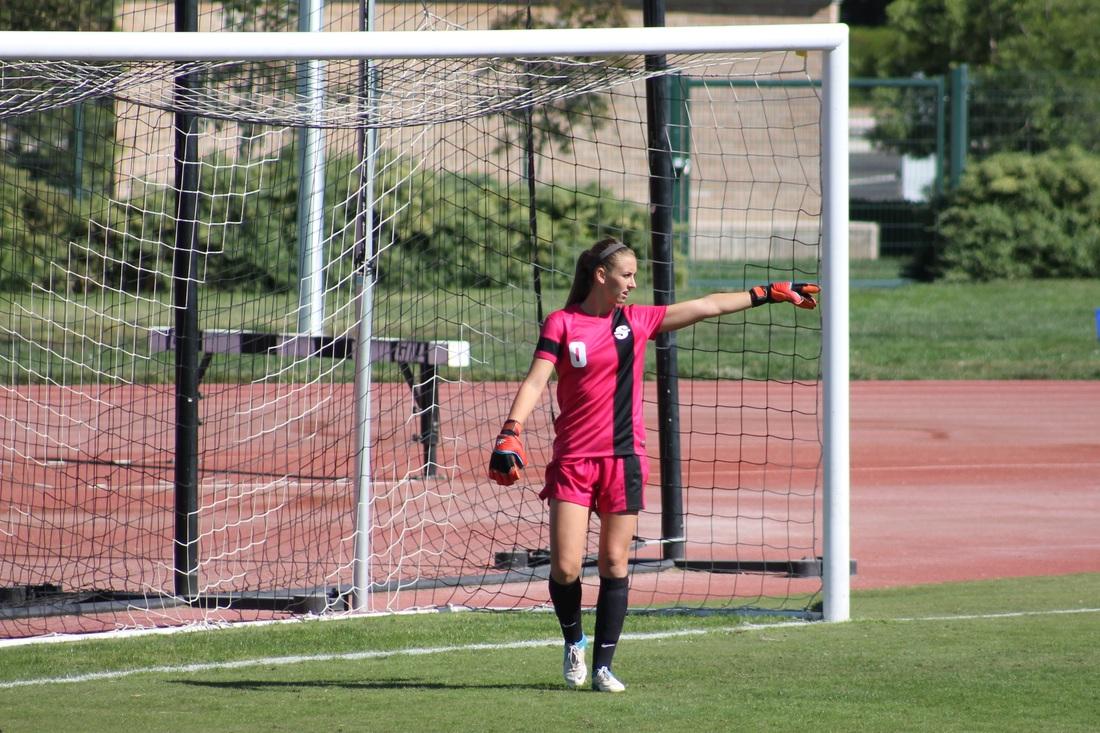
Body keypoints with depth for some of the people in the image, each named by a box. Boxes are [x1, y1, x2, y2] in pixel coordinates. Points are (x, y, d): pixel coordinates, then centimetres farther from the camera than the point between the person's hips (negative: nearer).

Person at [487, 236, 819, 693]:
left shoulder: (636, 320, 8)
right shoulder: (561, 324, -1)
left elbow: (707, 307, 11)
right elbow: (535, 382, -8)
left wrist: (768, 294, 12)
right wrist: (511, 431, -22)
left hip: (623, 458, 2)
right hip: (572, 460, -2)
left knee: (615, 565, 0)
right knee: (565, 567, -9)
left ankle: (603, 666, 8)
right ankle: (574, 642, 19)